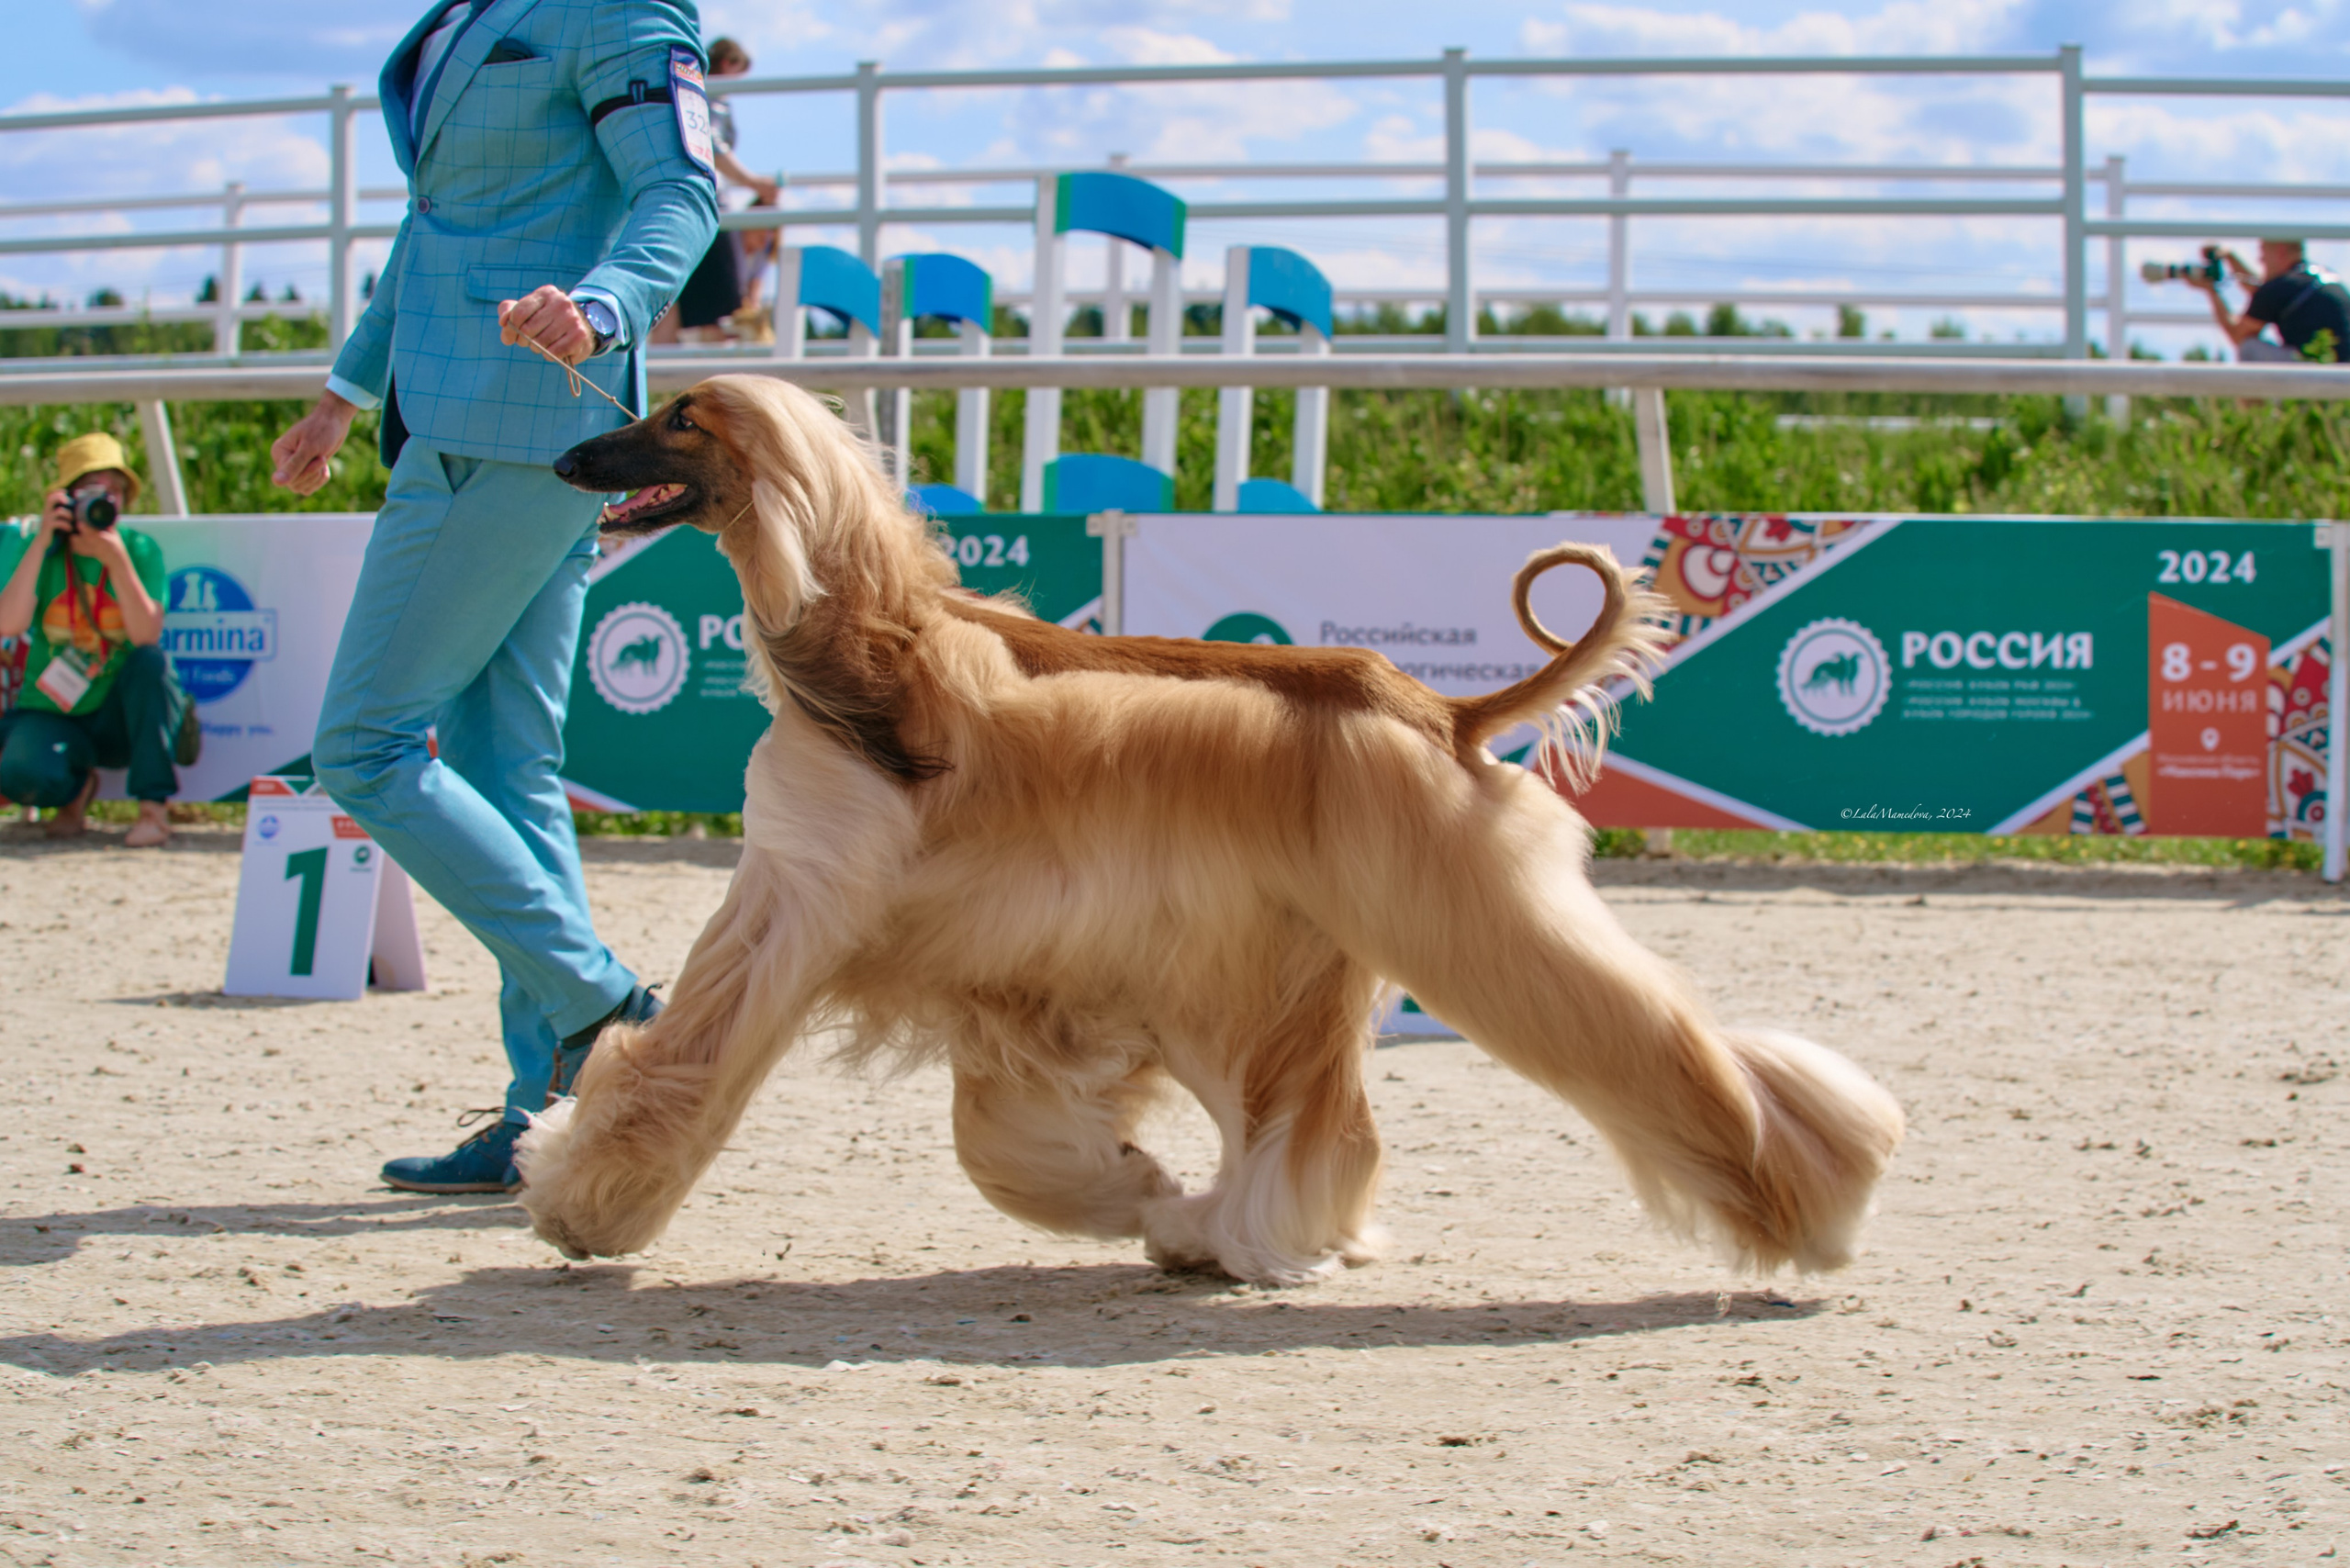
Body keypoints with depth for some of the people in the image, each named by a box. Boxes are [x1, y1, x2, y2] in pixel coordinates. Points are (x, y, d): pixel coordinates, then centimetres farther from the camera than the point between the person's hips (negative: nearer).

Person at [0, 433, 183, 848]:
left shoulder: (140, 550, -6)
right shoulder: (35, 547, -5)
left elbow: (148, 636, -22)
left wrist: (117, 561, -32)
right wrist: (41, 543, -25)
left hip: (118, 718, 1)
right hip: (50, 716, -1)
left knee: (150, 662, -31)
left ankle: (154, 808, -20)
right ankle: (76, 788, 7)